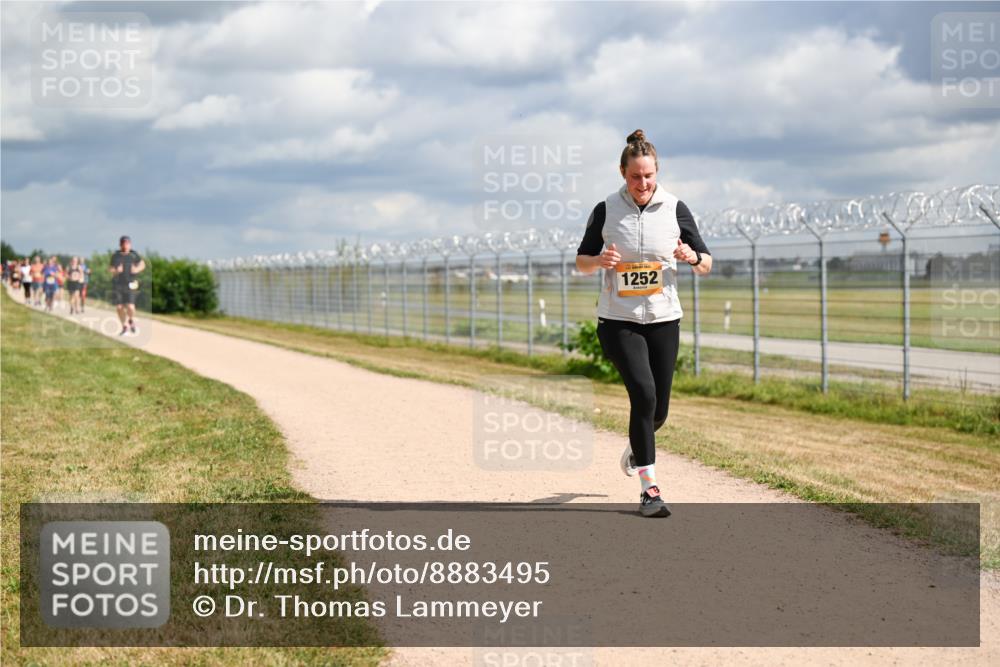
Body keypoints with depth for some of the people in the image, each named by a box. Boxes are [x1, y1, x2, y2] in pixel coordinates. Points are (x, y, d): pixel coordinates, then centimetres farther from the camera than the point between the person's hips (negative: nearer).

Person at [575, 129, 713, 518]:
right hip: (618, 321, -2)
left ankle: (636, 448, 43)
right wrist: (600, 260, -14)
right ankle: (649, 488, -12)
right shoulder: (606, 211, -1)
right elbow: (581, 261, 9)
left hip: (663, 321, 2)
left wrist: (692, 256, -19)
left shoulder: (675, 209, 1)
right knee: (643, 394, -19)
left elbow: (706, 265, 4)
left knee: (658, 409, 6)